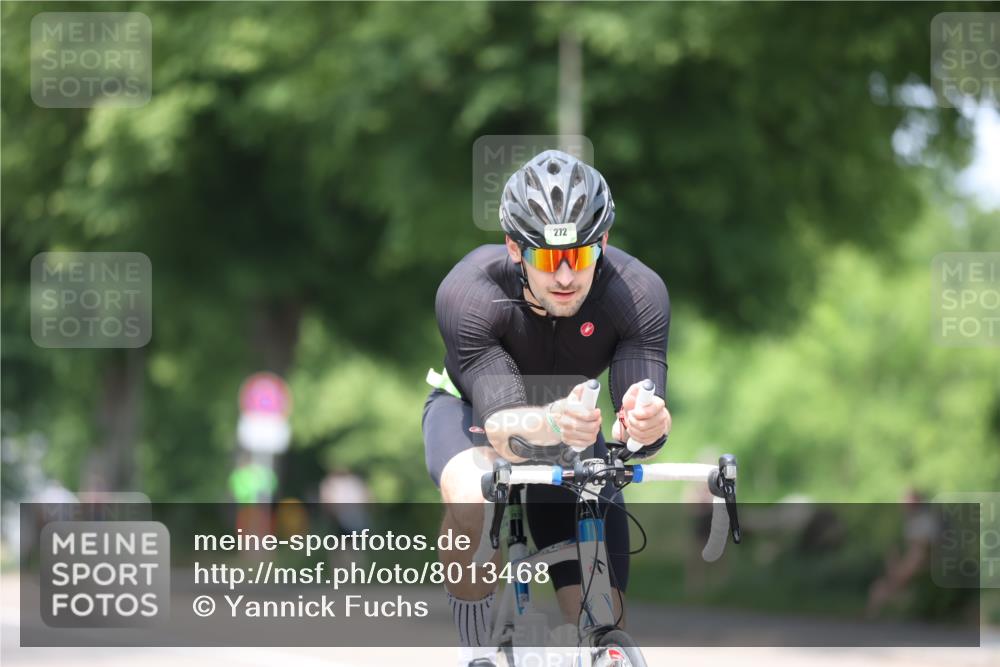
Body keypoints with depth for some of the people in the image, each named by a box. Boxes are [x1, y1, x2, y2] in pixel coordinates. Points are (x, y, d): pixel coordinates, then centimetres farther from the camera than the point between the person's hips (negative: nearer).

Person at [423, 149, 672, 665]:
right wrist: (550, 424, -66)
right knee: (473, 500, -39)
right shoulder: (468, 292, -36)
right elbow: (498, 424, -43)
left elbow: (641, 421, -36)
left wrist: (646, 424, -61)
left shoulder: (638, 294, -31)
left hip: (570, 427, 2)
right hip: (471, 409, -2)